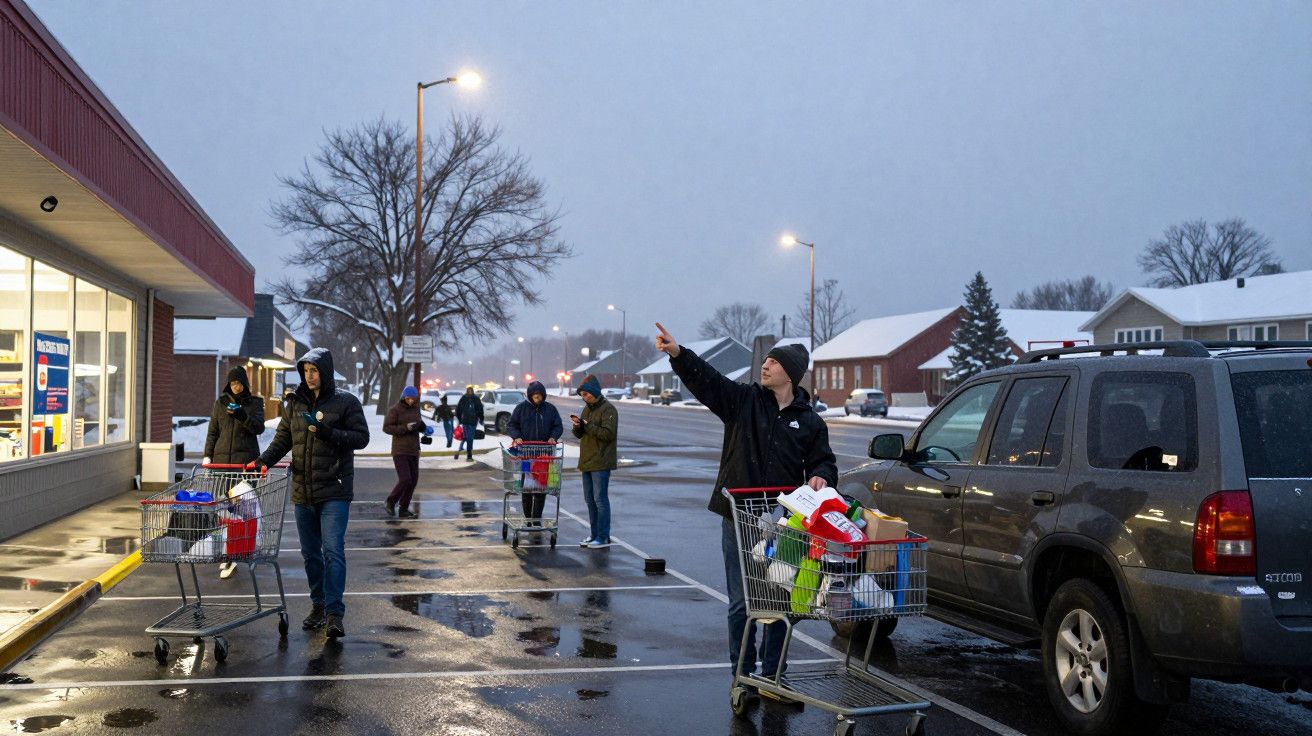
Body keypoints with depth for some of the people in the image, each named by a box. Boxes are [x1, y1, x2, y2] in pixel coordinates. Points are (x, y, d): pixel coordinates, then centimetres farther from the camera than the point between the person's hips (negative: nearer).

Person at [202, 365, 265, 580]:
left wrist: (242, 416, -21)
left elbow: (259, 428, -4)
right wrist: (207, 455, 8)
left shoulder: (254, 402, 7)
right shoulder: (221, 403, 14)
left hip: (246, 458, -3)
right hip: (222, 457, 3)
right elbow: (212, 431, 16)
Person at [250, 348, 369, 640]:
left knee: (333, 550, -12)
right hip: (303, 492, 5)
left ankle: (334, 613, -12)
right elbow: (283, 438, 13)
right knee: (310, 553, 13)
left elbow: (361, 437, -6)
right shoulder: (295, 403, 10)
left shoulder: (346, 402, -4)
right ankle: (318, 605, 26)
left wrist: (328, 433, -20)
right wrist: (264, 460, -5)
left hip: (334, 491, -5)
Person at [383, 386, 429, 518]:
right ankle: (391, 502, 10)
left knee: (413, 480, 4)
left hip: (413, 450, 6)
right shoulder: (394, 410, -8)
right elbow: (386, 427, -12)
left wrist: (425, 429, 0)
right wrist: (405, 428, -22)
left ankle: (403, 509, 14)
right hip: (400, 451, -6)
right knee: (405, 479, -14)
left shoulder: (416, 409, 10)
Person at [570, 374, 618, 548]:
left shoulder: (608, 409, -10)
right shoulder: (587, 408, 16)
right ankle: (594, 535, 20)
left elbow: (608, 433, -21)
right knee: (590, 500, 12)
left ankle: (603, 537, -4)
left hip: (601, 463, -9)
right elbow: (579, 435, 18)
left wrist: (587, 425, -20)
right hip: (587, 462, 9)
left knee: (600, 499, -8)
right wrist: (578, 426, -4)